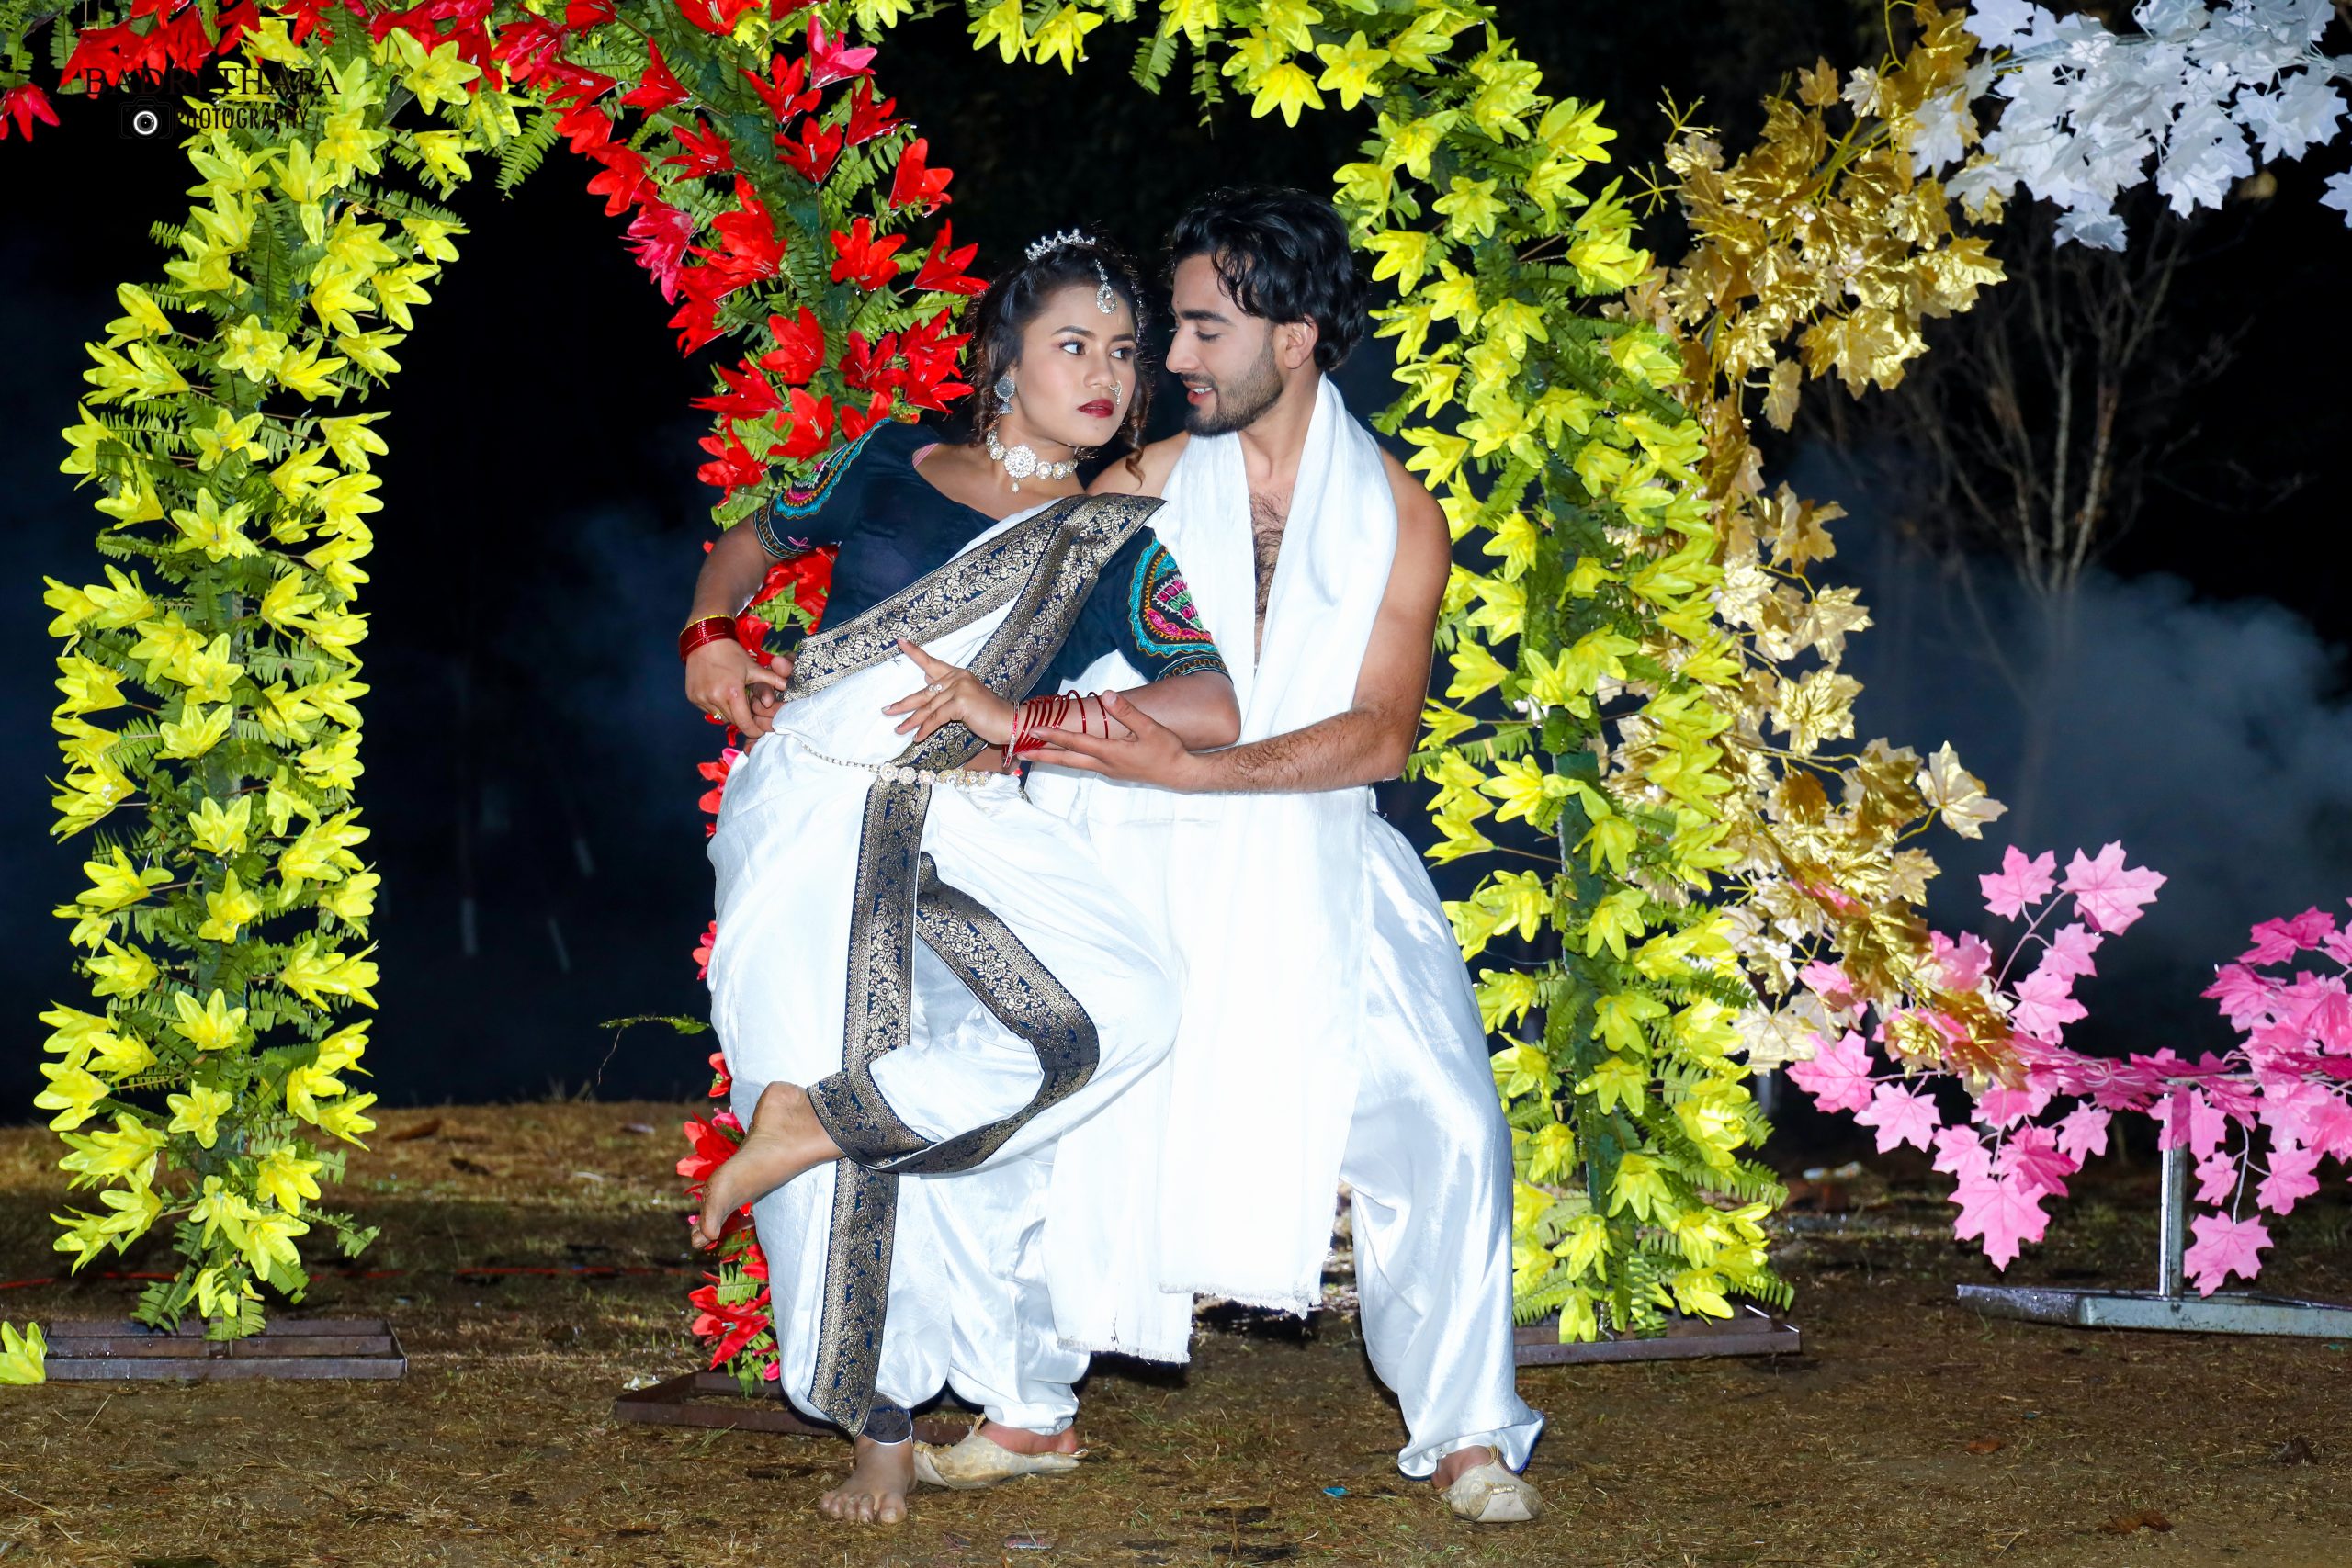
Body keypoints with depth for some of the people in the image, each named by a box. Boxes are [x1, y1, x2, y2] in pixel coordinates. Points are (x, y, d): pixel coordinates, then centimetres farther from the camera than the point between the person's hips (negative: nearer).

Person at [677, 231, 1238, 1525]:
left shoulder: (1113, 548, 4)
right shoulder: (890, 467, 8)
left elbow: (1213, 711, -10)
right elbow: (755, 540, 26)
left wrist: (1020, 718, -16)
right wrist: (709, 637, 5)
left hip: (959, 830, 1)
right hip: (803, 822, -1)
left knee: (1119, 1010, -25)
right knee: (855, 1171, -7)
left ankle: (807, 1118, -14)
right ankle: (880, 1432, 10)